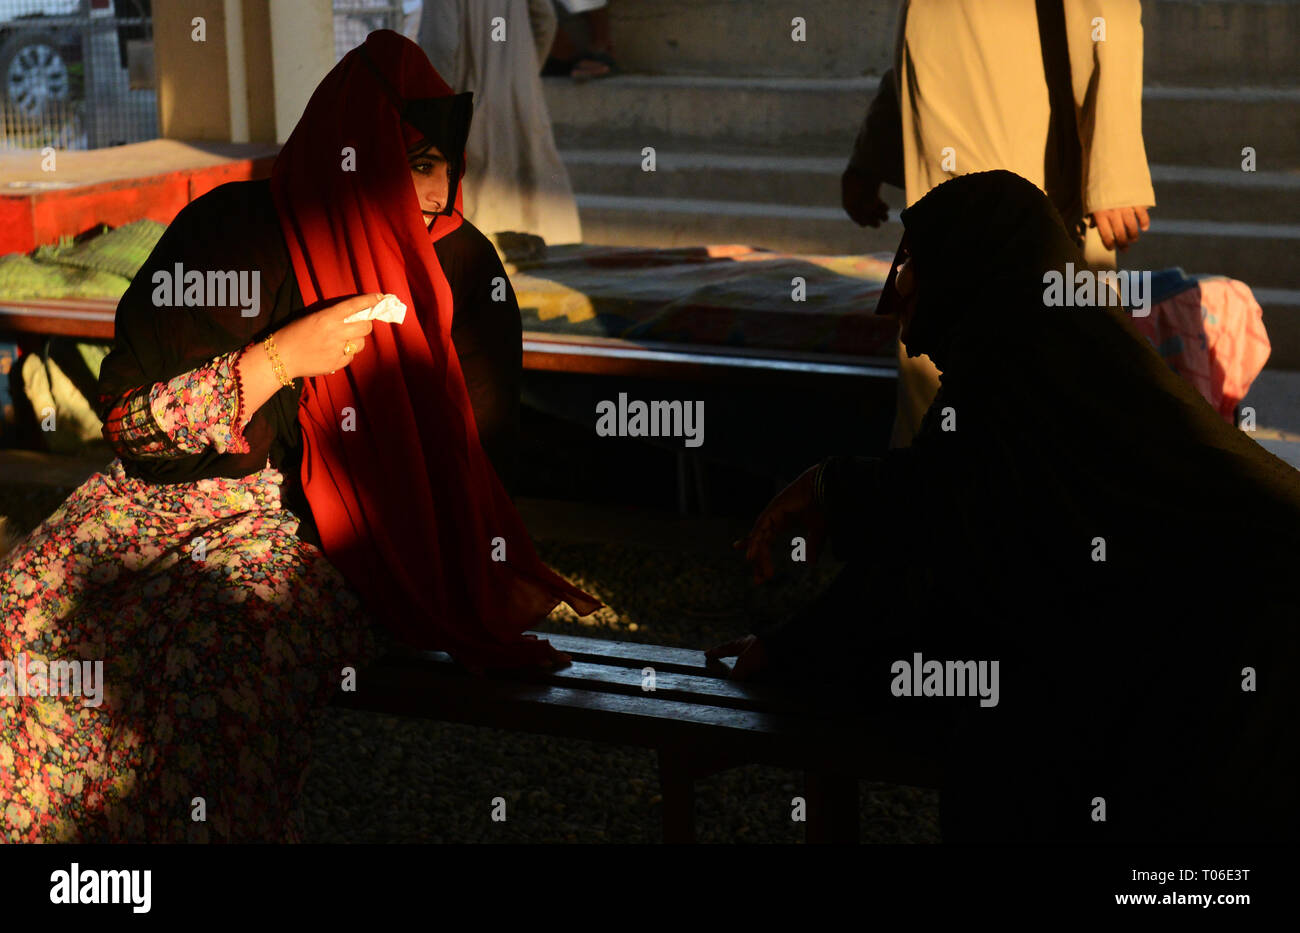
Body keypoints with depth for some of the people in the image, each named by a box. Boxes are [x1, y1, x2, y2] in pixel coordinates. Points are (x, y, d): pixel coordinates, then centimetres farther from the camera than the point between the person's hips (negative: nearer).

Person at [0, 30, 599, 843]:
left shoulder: (461, 271, 2)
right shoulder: (232, 231, -2)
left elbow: (477, 453, 8)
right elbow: (127, 417, -5)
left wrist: (490, 577, -10)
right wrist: (282, 359, -15)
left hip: (332, 538, -1)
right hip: (180, 500, 1)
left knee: (218, 650, -36)